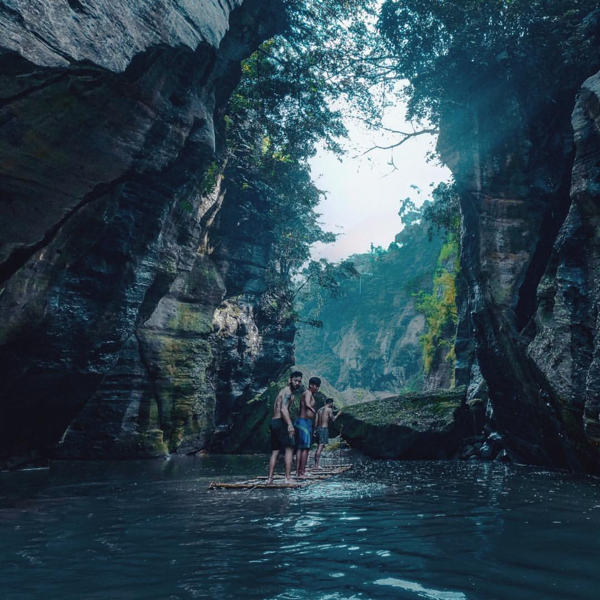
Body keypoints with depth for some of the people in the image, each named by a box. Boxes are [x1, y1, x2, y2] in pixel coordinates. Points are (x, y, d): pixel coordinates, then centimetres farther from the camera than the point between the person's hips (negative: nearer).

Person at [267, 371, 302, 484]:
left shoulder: (285, 391, 22)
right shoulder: (288, 392, -9)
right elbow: (283, 409, -24)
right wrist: (290, 424, -33)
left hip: (274, 422, 10)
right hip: (281, 422, -10)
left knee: (275, 451, 10)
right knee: (289, 449, -7)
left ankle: (270, 478, 10)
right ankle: (288, 478, -10)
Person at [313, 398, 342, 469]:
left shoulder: (319, 410, 15)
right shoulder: (329, 409, -4)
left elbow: (316, 421, 11)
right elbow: (332, 419, -11)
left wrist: (315, 430, 13)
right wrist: (338, 414, 4)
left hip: (318, 428, 7)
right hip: (324, 429, -7)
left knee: (319, 447, 11)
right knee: (321, 447, -10)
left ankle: (316, 464, 9)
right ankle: (317, 465, -14)